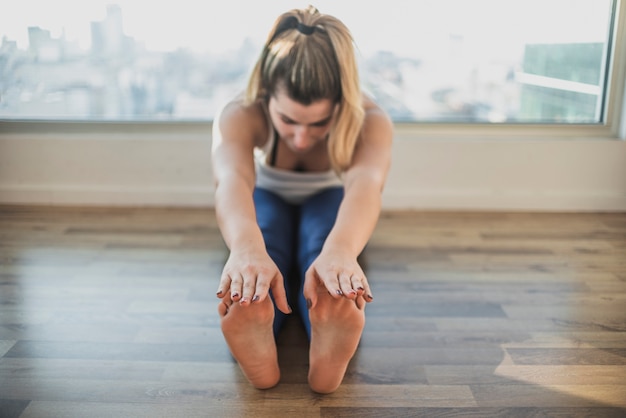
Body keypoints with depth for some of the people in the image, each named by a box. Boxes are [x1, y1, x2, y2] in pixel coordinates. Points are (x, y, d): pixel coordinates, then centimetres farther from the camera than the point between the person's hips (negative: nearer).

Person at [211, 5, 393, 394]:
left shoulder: (370, 120, -33)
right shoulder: (239, 115, -33)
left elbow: (367, 181, -55)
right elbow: (232, 179, -54)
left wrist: (340, 250, -77)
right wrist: (246, 246, -77)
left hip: (329, 202, 0)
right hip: (266, 201, 1)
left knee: (324, 240, -37)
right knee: (261, 236, -36)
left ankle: (329, 356, -54)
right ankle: (257, 352, -54)